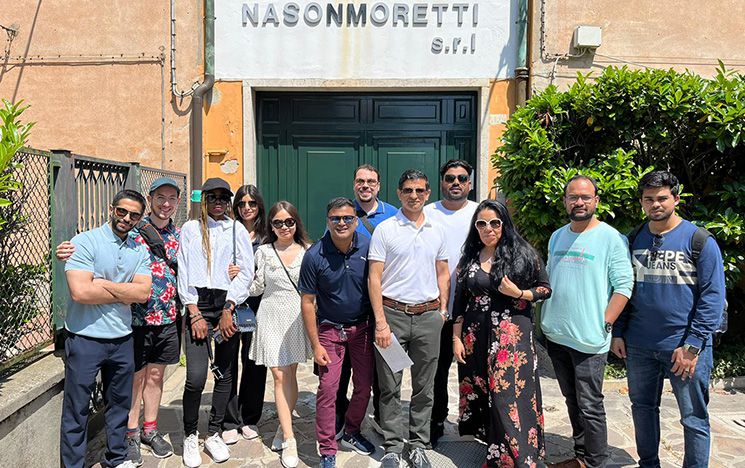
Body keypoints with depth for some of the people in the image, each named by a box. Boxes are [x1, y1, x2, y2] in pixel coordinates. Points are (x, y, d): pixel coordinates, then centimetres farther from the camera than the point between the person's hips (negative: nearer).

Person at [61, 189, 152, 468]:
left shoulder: (139, 251, 6)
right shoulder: (85, 242, -10)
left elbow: (144, 292, -7)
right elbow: (80, 292, -22)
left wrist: (104, 284, -15)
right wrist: (125, 294, -11)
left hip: (122, 339, 5)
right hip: (84, 338, -5)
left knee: (120, 405, 18)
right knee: (76, 409, 6)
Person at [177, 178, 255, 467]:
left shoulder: (237, 230, 9)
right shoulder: (190, 229, 9)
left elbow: (246, 271, 1)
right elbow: (184, 273, 3)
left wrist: (228, 310, -9)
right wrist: (195, 314, -6)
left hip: (229, 305, 1)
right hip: (197, 304, -1)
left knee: (224, 373, 7)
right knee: (196, 377, -10)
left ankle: (214, 434, 23)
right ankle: (190, 436, 12)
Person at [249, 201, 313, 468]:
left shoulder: (308, 251, 3)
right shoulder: (264, 252, 3)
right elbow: (257, 288, 6)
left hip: (298, 318, 1)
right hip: (272, 318, 0)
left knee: (290, 374, 8)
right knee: (279, 375, -3)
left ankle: (283, 429, 26)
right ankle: (289, 440, 2)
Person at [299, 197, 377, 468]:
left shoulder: (368, 247, -10)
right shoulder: (315, 255, -16)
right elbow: (307, 302, -9)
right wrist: (316, 345, -10)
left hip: (363, 326, 3)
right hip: (330, 329, -2)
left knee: (365, 385, 11)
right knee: (328, 390, -5)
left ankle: (351, 434, 34)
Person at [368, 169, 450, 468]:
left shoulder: (436, 232, 9)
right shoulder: (385, 229, -2)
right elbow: (374, 278, -6)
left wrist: (443, 310, 7)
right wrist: (381, 322, -12)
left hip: (428, 317, 3)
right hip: (392, 314, -3)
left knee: (423, 388, 11)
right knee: (390, 387, 5)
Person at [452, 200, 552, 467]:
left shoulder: (523, 253, -1)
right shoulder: (469, 259, 8)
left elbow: (545, 289, 2)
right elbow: (460, 301, 9)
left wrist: (518, 293, -16)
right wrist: (456, 338, 5)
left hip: (512, 335, -3)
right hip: (476, 337, 4)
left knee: (508, 395, -5)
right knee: (480, 393, 8)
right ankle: (493, 445, 25)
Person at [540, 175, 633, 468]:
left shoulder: (612, 238, -8)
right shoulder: (557, 237, 11)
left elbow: (624, 286, -11)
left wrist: (603, 324, -15)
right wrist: (547, 322, 13)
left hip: (588, 340, -6)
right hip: (555, 336, 6)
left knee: (590, 406, 2)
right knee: (572, 401, 17)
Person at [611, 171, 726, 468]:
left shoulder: (700, 240, -6)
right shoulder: (633, 240, 6)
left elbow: (713, 297, -9)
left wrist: (693, 345, -14)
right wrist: (618, 333, 6)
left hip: (685, 346, -4)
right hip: (638, 345, 4)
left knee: (694, 418, 7)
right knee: (642, 407, 17)